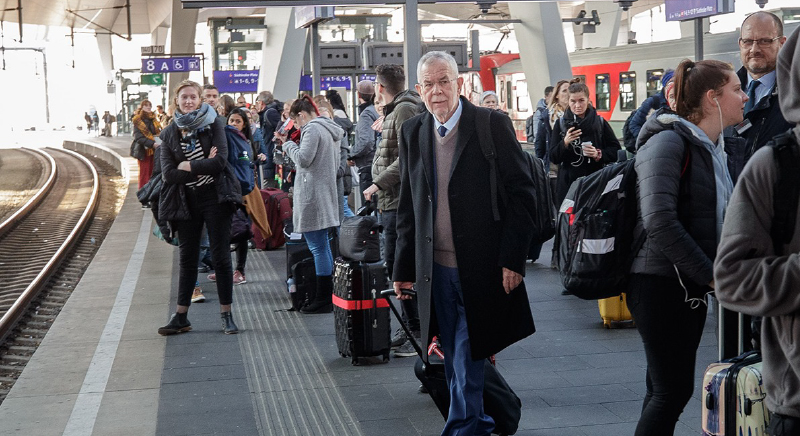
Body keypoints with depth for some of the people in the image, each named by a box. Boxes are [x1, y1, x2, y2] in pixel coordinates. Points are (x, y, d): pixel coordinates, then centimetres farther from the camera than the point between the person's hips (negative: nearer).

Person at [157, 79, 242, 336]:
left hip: (215, 197, -3)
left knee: (221, 256, 1)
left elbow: (220, 161, -15)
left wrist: (188, 166, -11)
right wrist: (202, 167, -13)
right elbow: (167, 173, -5)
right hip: (187, 201, 3)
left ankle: (226, 315, 9)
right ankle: (181, 317, 15)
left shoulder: (213, 124, -2)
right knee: (187, 258, 9)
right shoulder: (170, 133, 5)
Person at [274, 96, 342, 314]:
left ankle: (323, 300, -4)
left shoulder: (312, 129, -12)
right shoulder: (329, 129, 17)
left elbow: (303, 159, -21)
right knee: (323, 246, 15)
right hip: (326, 193, 10)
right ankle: (329, 296, 21)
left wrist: (288, 144, -3)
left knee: (318, 247, -7)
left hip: (313, 195, -10)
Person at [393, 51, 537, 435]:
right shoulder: (412, 133, 7)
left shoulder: (492, 125, -6)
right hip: (436, 270, 5)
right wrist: (404, 267, 11)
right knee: (455, 363, 13)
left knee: (467, 363, -1)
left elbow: (521, 194, -5)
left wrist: (513, 258, -11)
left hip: (480, 269, -4)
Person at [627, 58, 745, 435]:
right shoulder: (669, 142, -14)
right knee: (673, 390, -7)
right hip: (660, 284, -9)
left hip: (691, 287, 9)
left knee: (666, 390, 13)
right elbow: (660, 221, -24)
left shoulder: (712, 148, 15)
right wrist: (712, 275, -20)